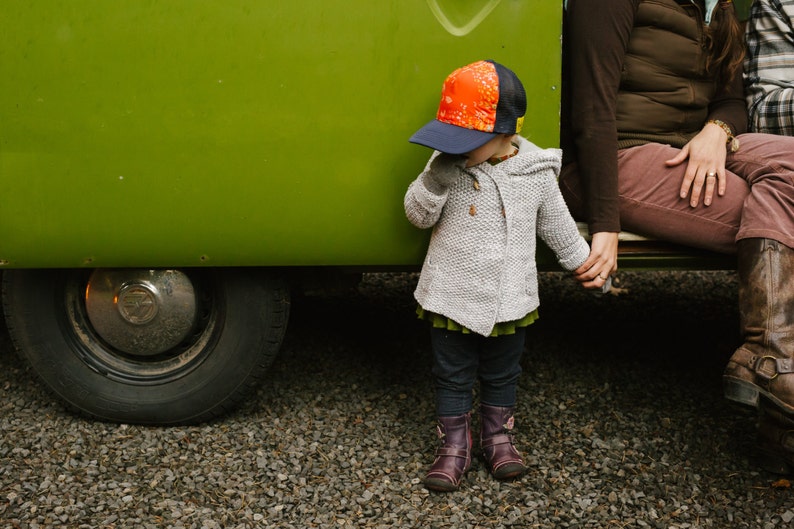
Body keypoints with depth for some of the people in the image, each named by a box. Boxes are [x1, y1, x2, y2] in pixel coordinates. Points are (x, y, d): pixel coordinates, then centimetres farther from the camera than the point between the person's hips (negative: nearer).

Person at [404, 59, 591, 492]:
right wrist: (435, 180, -26)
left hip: (510, 299, 1)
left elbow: (557, 226, 8)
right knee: (452, 375, 11)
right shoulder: (446, 164, -10)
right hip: (451, 297, -1)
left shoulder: (536, 171, -7)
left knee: (501, 374, 18)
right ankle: (454, 444, 27)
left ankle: (498, 436, 38)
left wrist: (585, 265, 17)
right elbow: (418, 215, -9)